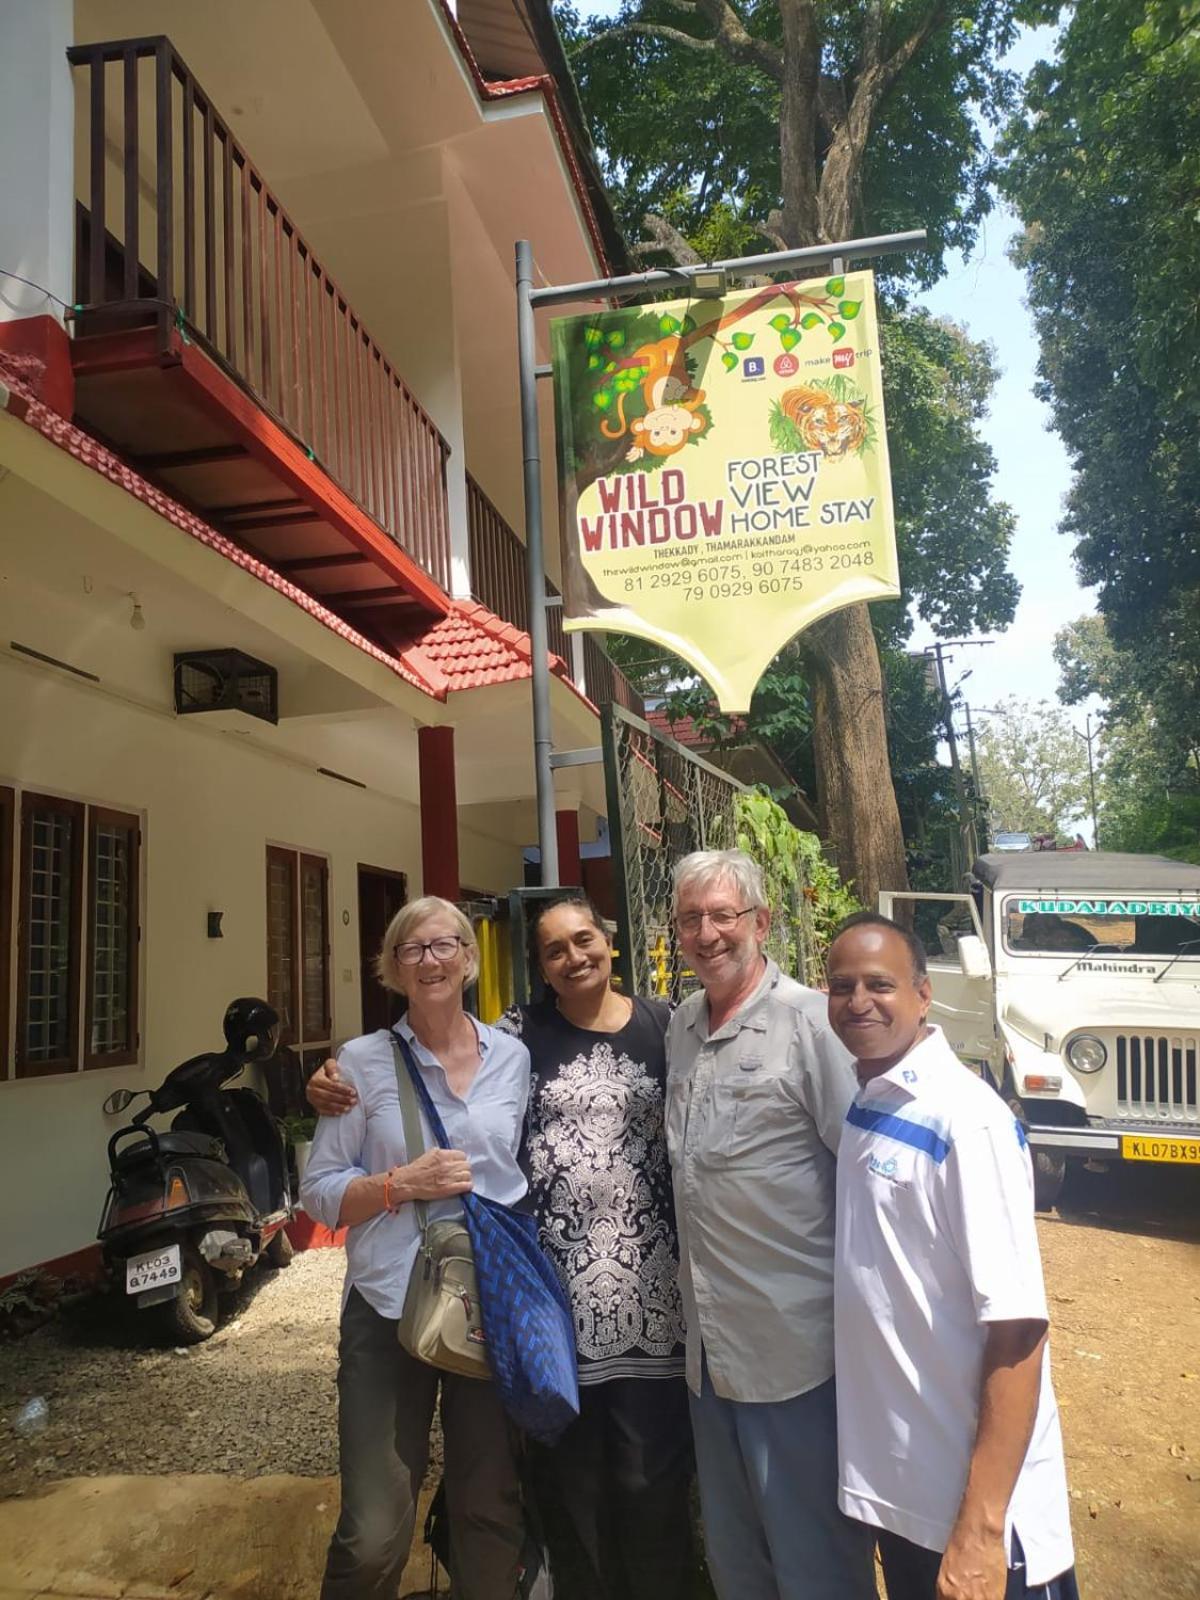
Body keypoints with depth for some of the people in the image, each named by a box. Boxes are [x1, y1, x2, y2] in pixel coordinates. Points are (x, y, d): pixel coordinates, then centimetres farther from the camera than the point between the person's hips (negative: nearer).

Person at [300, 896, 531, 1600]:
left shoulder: (514, 1057, 3)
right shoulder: (363, 1060, -4)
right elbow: (319, 1193, -2)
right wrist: (403, 1183, -17)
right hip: (390, 1310, -2)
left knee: (493, 1514, 14)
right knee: (374, 1534, 0)